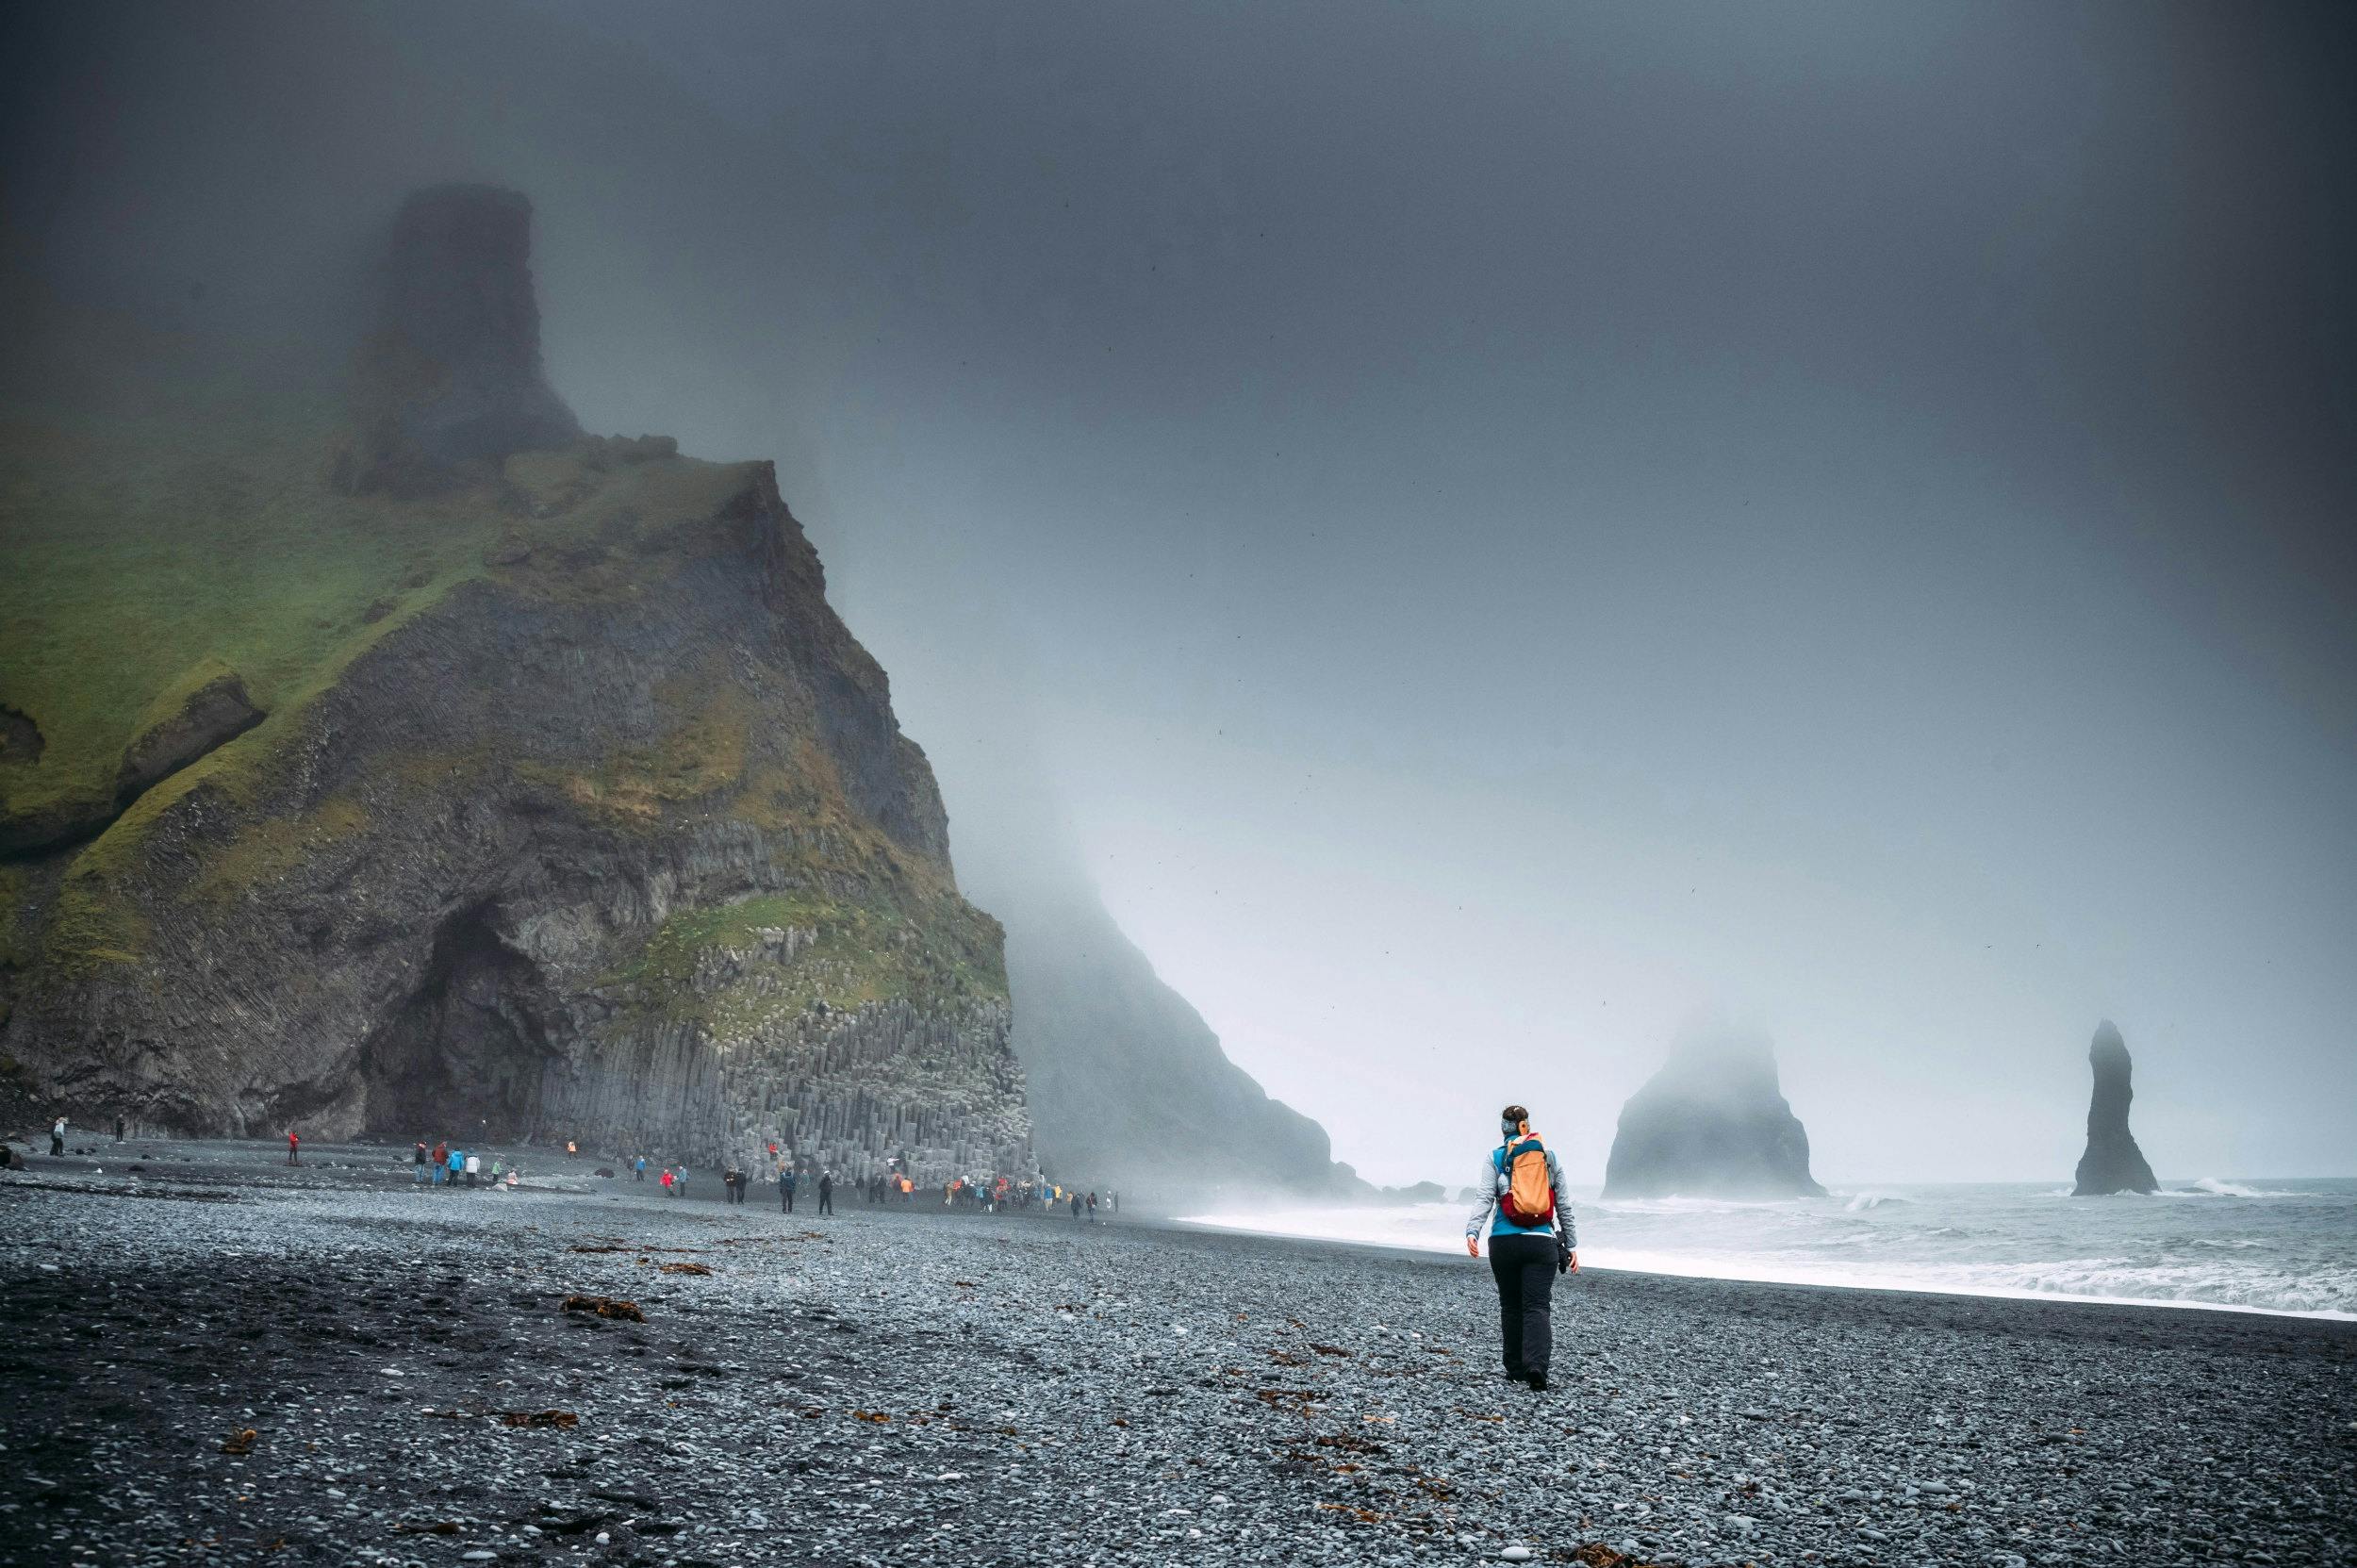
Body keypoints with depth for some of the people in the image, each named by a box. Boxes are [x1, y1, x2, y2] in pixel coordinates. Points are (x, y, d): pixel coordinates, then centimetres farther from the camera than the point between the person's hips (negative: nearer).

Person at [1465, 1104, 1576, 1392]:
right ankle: (1536, 1365, -23)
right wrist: (1571, 1244, 16)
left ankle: (1516, 1368, 20)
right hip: (1542, 1243, 0)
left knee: (1511, 1305, 15)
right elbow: (1562, 1206, 11)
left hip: (1504, 1243, 0)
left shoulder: (1495, 1158, 1)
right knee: (1538, 1306, -2)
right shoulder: (1549, 1156, 7)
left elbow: (1485, 1199, -12)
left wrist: (1472, 1231, -19)